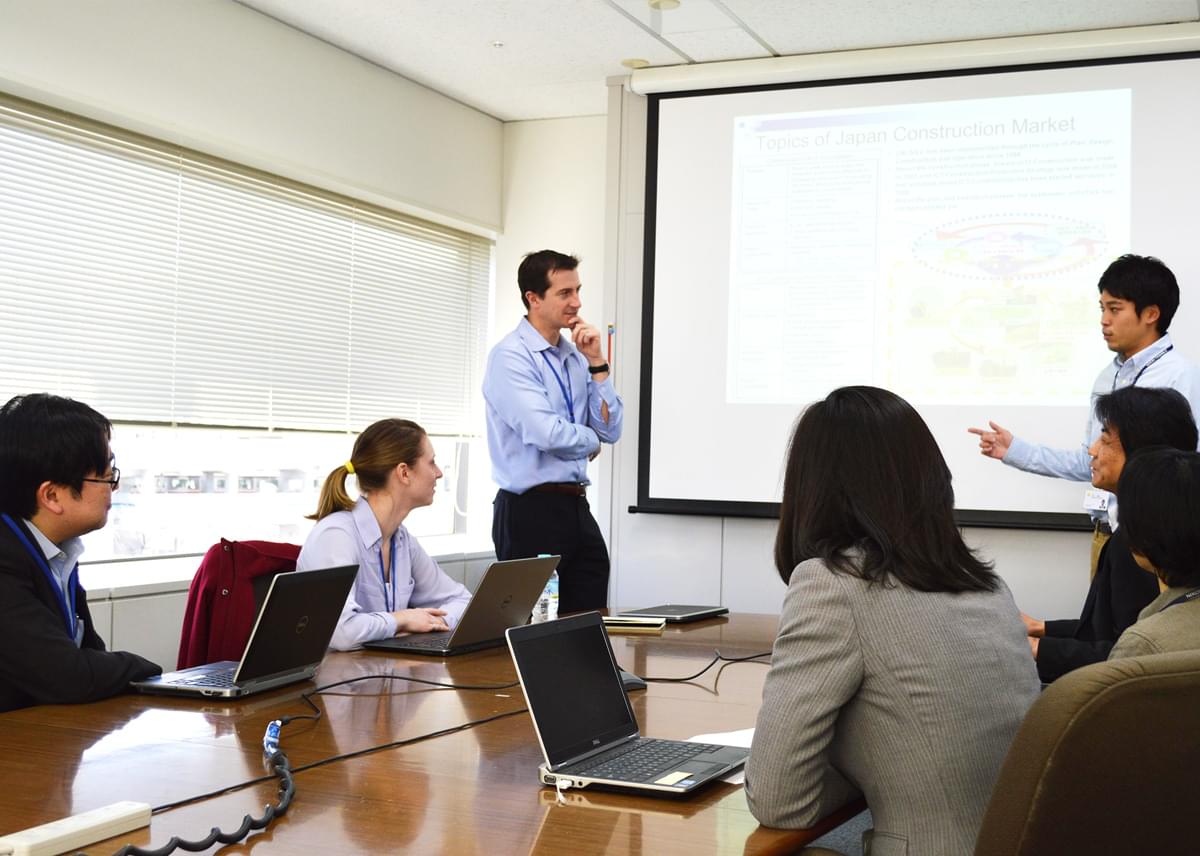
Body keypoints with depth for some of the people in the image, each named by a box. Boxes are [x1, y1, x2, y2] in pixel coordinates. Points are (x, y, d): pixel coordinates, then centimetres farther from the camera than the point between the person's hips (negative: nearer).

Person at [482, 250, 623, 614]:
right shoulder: (510, 356, -11)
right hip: (531, 511, -7)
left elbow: (610, 430, 5)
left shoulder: (576, 357, 12)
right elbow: (548, 434, -22)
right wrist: (591, 441, -2)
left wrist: (595, 362, -3)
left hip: (577, 509, 7)